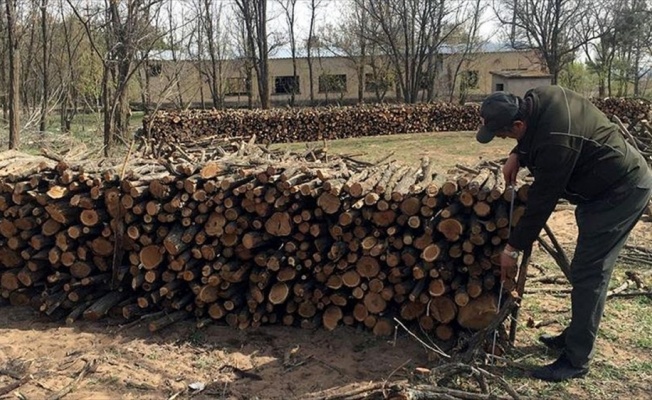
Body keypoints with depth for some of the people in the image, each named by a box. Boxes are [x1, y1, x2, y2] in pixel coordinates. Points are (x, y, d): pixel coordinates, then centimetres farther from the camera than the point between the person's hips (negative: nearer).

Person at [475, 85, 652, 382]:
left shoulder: (556, 142, -34)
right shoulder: (538, 99, -8)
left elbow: (542, 201, -25)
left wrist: (512, 247, -15)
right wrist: (517, 155, -4)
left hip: (621, 191, -10)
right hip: (612, 181, 10)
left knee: (587, 274, -9)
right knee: (586, 269, 16)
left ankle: (576, 360, 1)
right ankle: (576, 336, 30)